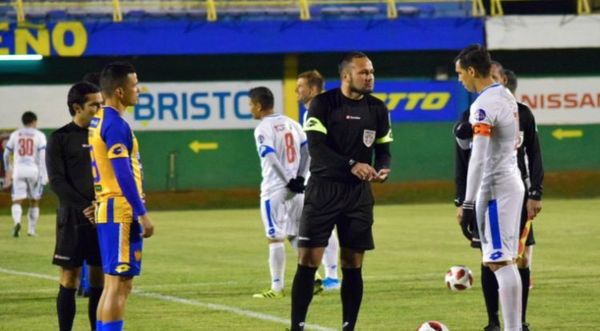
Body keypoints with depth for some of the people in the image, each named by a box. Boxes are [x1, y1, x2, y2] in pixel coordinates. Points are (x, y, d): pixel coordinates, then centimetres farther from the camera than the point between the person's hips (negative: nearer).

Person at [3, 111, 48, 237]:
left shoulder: (15, 135, 9)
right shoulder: (39, 135, 2)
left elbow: (6, 155, 15)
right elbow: (42, 156, -7)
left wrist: (8, 170, 32)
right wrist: (44, 175, -7)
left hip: (18, 170, 1)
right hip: (33, 170, -1)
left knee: (17, 200, -4)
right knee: (34, 202, 14)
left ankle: (17, 221, -31)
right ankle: (31, 229, 15)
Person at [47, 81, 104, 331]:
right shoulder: (60, 139, -1)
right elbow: (57, 181, -8)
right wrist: (84, 207, -16)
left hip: (104, 218, 4)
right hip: (73, 219, -4)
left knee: (100, 279, 4)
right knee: (70, 277, -3)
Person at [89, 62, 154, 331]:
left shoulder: (98, 122, 15)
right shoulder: (115, 125, -16)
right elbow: (123, 174, -20)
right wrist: (142, 214, -18)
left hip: (108, 212, 10)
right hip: (121, 214, -10)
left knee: (118, 284, 13)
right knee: (118, 283, -8)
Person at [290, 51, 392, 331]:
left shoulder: (377, 109, 6)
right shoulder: (323, 104, -8)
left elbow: (383, 149, 11)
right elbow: (316, 148, -17)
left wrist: (383, 168, -12)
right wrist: (351, 165, -28)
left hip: (359, 193, 4)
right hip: (323, 190, -4)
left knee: (353, 266, 5)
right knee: (308, 261, -8)